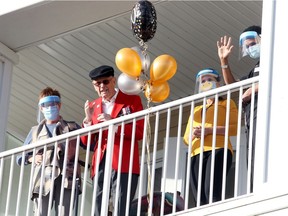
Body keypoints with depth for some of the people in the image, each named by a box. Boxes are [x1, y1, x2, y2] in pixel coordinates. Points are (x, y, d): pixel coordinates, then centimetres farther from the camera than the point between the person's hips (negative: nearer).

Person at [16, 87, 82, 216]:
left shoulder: (72, 128, 16)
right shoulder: (35, 131, 21)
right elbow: (20, 157, 25)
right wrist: (32, 158, 3)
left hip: (65, 179, -2)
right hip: (42, 180, 2)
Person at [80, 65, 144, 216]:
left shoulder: (132, 100, 6)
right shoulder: (93, 106, 18)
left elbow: (140, 132, -2)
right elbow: (86, 142, 15)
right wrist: (88, 120, -3)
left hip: (123, 165, -4)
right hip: (100, 165, 4)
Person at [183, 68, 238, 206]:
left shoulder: (226, 104, 19)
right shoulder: (196, 110, 34)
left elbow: (235, 128, 3)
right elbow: (186, 138, 27)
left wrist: (209, 130, -10)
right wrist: (193, 134, 1)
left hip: (218, 149, -5)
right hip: (197, 153, 5)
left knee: (212, 192, -27)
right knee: (200, 198, -12)